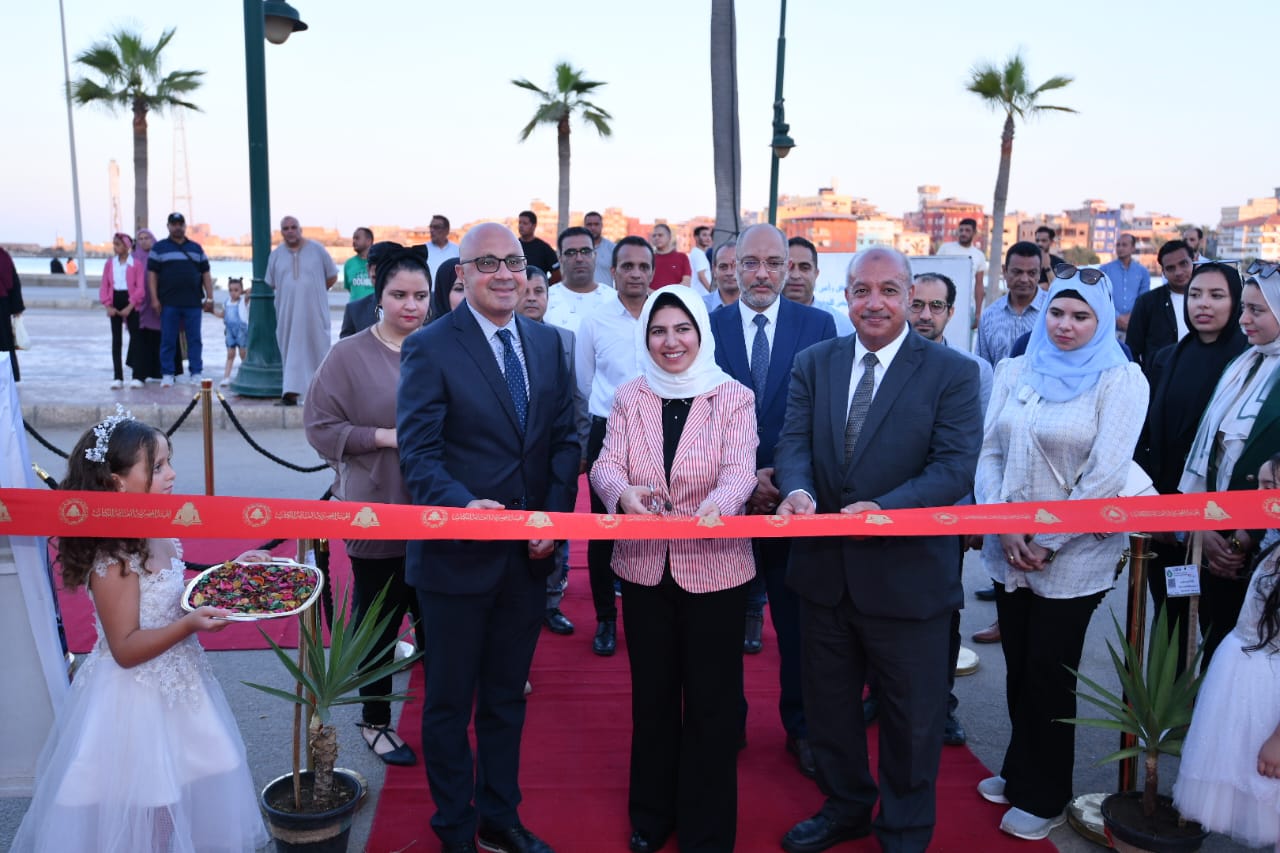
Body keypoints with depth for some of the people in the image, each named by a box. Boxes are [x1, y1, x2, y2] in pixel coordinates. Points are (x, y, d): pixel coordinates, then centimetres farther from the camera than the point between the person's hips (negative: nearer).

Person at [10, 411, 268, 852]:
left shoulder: (161, 536, -1)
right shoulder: (113, 562, -25)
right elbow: (125, 649, -23)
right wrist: (190, 624, -33)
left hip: (176, 687, 8)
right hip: (137, 703, -8)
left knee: (189, 797, 21)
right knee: (147, 816, 10)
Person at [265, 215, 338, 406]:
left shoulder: (316, 249, 0)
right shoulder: (276, 254, 6)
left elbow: (332, 277, 7)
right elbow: (271, 284, 15)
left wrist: (313, 292, 7)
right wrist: (290, 292, 8)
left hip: (314, 312, -2)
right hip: (288, 313, 2)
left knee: (318, 349, 3)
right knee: (291, 351, 1)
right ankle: (291, 392, 1)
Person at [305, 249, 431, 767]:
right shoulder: (350, 355, -7)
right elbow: (320, 426, -7)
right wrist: (386, 437, -16)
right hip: (377, 511, -3)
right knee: (378, 620, 12)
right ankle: (375, 720, 31)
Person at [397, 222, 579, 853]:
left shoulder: (546, 342, 6)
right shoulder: (430, 347, -11)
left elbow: (564, 438, 5)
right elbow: (417, 451, -18)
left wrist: (556, 514, -8)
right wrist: (464, 504, -35)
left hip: (530, 555, 5)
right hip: (457, 556, -5)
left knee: (507, 697, 21)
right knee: (449, 701, 14)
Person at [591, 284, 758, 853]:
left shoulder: (733, 398, -5)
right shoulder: (629, 398, 2)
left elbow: (739, 471, -17)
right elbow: (606, 464, -7)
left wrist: (716, 504, -40)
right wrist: (623, 492, -31)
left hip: (714, 567, -2)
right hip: (644, 566, 3)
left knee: (711, 700, 9)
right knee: (652, 694, 17)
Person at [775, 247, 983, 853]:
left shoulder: (951, 372, -8)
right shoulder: (814, 363, 4)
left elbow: (955, 465, -16)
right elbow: (794, 440, -3)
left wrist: (882, 508, -31)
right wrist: (796, 490, -26)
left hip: (907, 573, -3)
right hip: (825, 569, 4)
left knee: (911, 717, 14)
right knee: (828, 704, 21)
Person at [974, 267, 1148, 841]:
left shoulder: (1121, 380, -8)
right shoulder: (1015, 371, 6)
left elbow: (1105, 476, -14)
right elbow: (988, 450, 3)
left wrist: (1046, 543, -14)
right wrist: (1004, 527, -9)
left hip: (1073, 557, -4)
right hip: (1009, 551, 4)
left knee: (1049, 675, 6)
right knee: (1018, 668, 15)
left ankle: (1044, 797, 25)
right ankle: (1019, 772, 35)